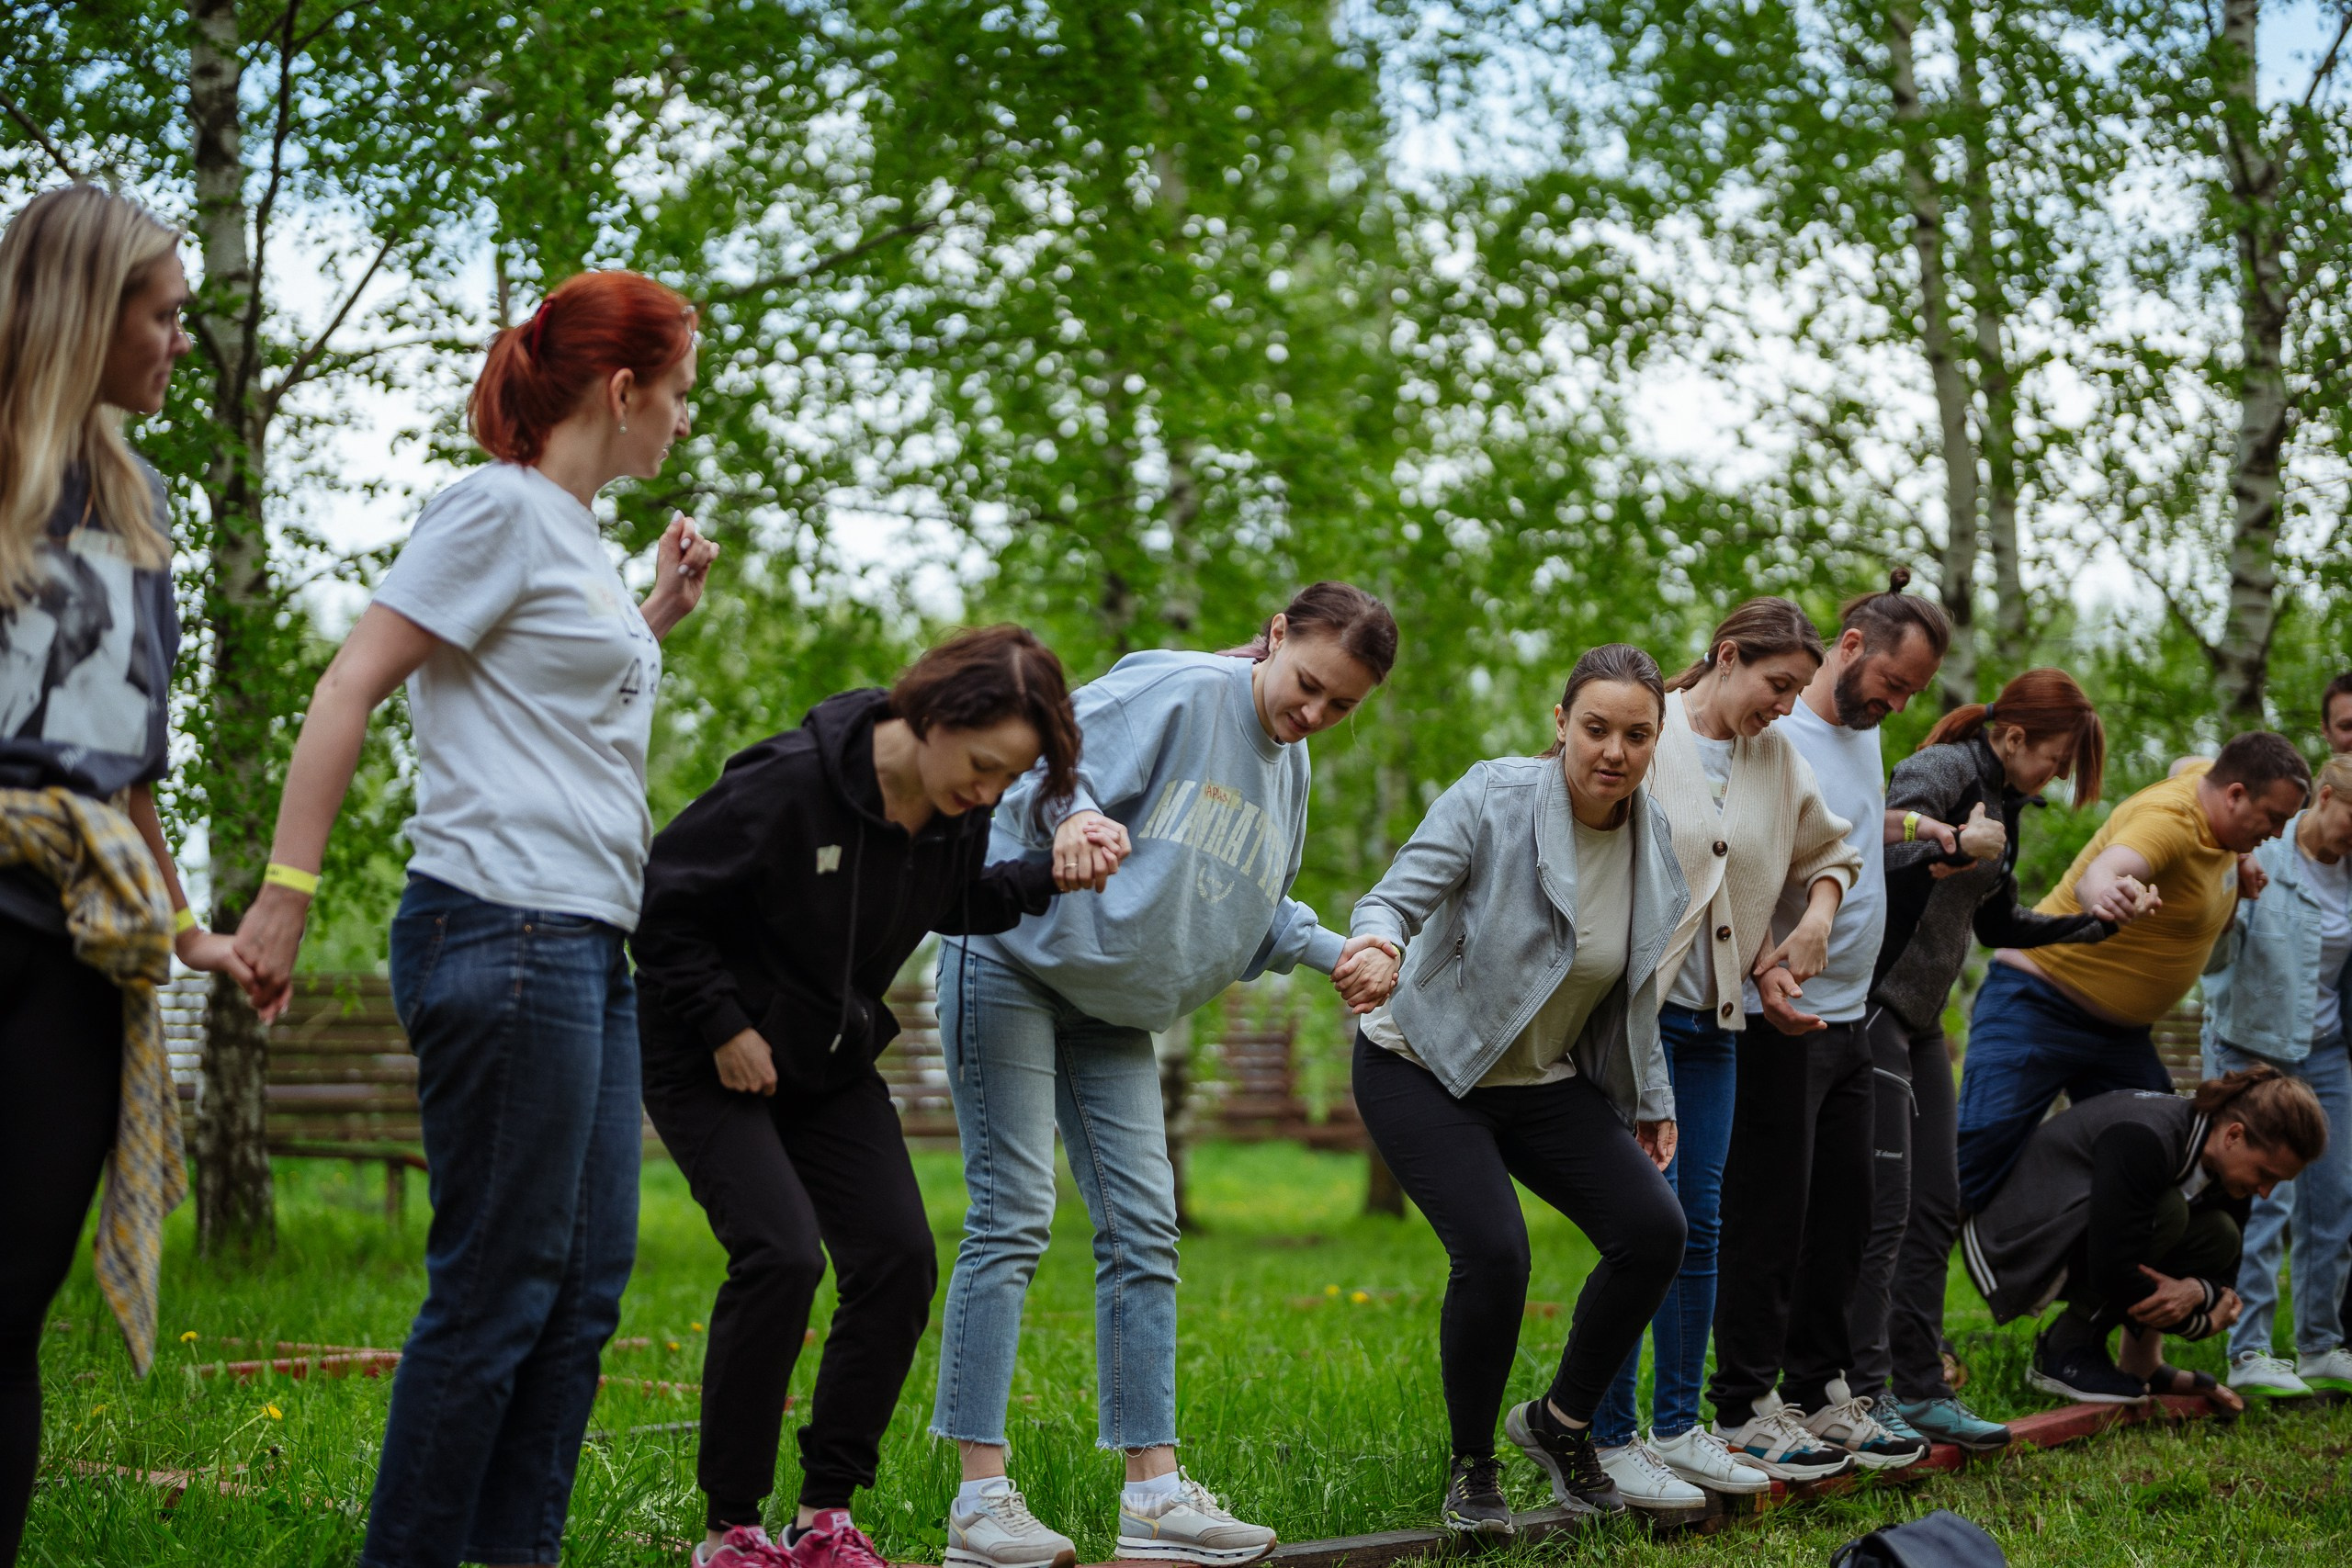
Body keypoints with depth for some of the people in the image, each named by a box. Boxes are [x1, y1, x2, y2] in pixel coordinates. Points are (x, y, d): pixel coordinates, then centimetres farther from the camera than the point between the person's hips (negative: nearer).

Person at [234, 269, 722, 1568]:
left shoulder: (575, 536, 20)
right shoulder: (499, 508, -7)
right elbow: (350, 688, -12)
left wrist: (660, 613, 20)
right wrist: (286, 892, -18)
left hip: (586, 947, 10)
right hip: (505, 930, -10)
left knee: (583, 1286, 10)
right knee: (496, 1288, -7)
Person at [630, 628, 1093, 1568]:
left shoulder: (958, 812, -8)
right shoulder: (788, 784, -28)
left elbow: (956, 904, 13)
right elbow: (660, 898, -20)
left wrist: (1050, 878, -5)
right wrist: (723, 1027, -18)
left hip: (831, 1064, 7)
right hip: (709, 1061, -7)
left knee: (899, 1256, -4)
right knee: (782, 1254, -21)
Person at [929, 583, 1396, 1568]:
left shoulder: (1288, 773, 11)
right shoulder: (1182, 690, -14)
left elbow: (1257, 917, 18)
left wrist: (1334, 953, 0)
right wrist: (1075, 816, -48)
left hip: (1114, 1007, 8)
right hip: (1014, 960, -8)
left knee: (1142, 1229, 4)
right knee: (1013, 1217, -10)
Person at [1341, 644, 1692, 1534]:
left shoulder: (1653, 837, -2)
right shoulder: (1493, 799, -19)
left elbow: (1634, 991, 11)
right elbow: (1396, 899, -25)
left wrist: (1651, 1101, 13)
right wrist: (1380, 945, -47)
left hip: (1548, 1082, 6)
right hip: (1424, 1067, -6)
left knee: (1654, 1228, -11)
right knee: (1493, 1252, -24)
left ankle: (1560, 1424, 12)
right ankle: (1471, 1469, 2)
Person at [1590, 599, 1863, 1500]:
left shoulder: (1776, 758, 11)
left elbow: (1831, 849, 28)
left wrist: (1817, 920, 9)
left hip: (1712, 1020, 7)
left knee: (1701, 1223, 8)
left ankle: (1679, 1426, 18)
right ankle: (1608, 1437, -3)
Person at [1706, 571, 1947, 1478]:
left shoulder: (1864, 734, 15)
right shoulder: (1772, 738, -13)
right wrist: (1764, 969, -31)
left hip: (1848, 1019, 9)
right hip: (1779, 1020, -9)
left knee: (1841, 1217, 13)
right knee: (1768, 1219, -5)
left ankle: (1820, 1394, 22)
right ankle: (1745, 1411, 2)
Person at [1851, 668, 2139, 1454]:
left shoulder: (2001, 801, 15)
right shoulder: (1938, 771, -14)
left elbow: (1998, 925, 22)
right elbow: (1887, 855, -31)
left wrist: (2093, 920, 14)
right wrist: (1958, 846, -24)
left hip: (1919, 1020, 10)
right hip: (1872, 1003, -10)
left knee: (1935, 1210, 10)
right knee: (1881, 1211, -9)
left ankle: (1918, 1389, 17)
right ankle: (1861, 1394, -5)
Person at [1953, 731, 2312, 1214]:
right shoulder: (2168, 818, -23)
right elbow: (2096, 876, -45)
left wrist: (2236, 869, 19)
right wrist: (2108, 895, -68)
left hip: (2121, 1029, 9)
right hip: (2040, 1006, -9)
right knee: (1977, 1155, -17)